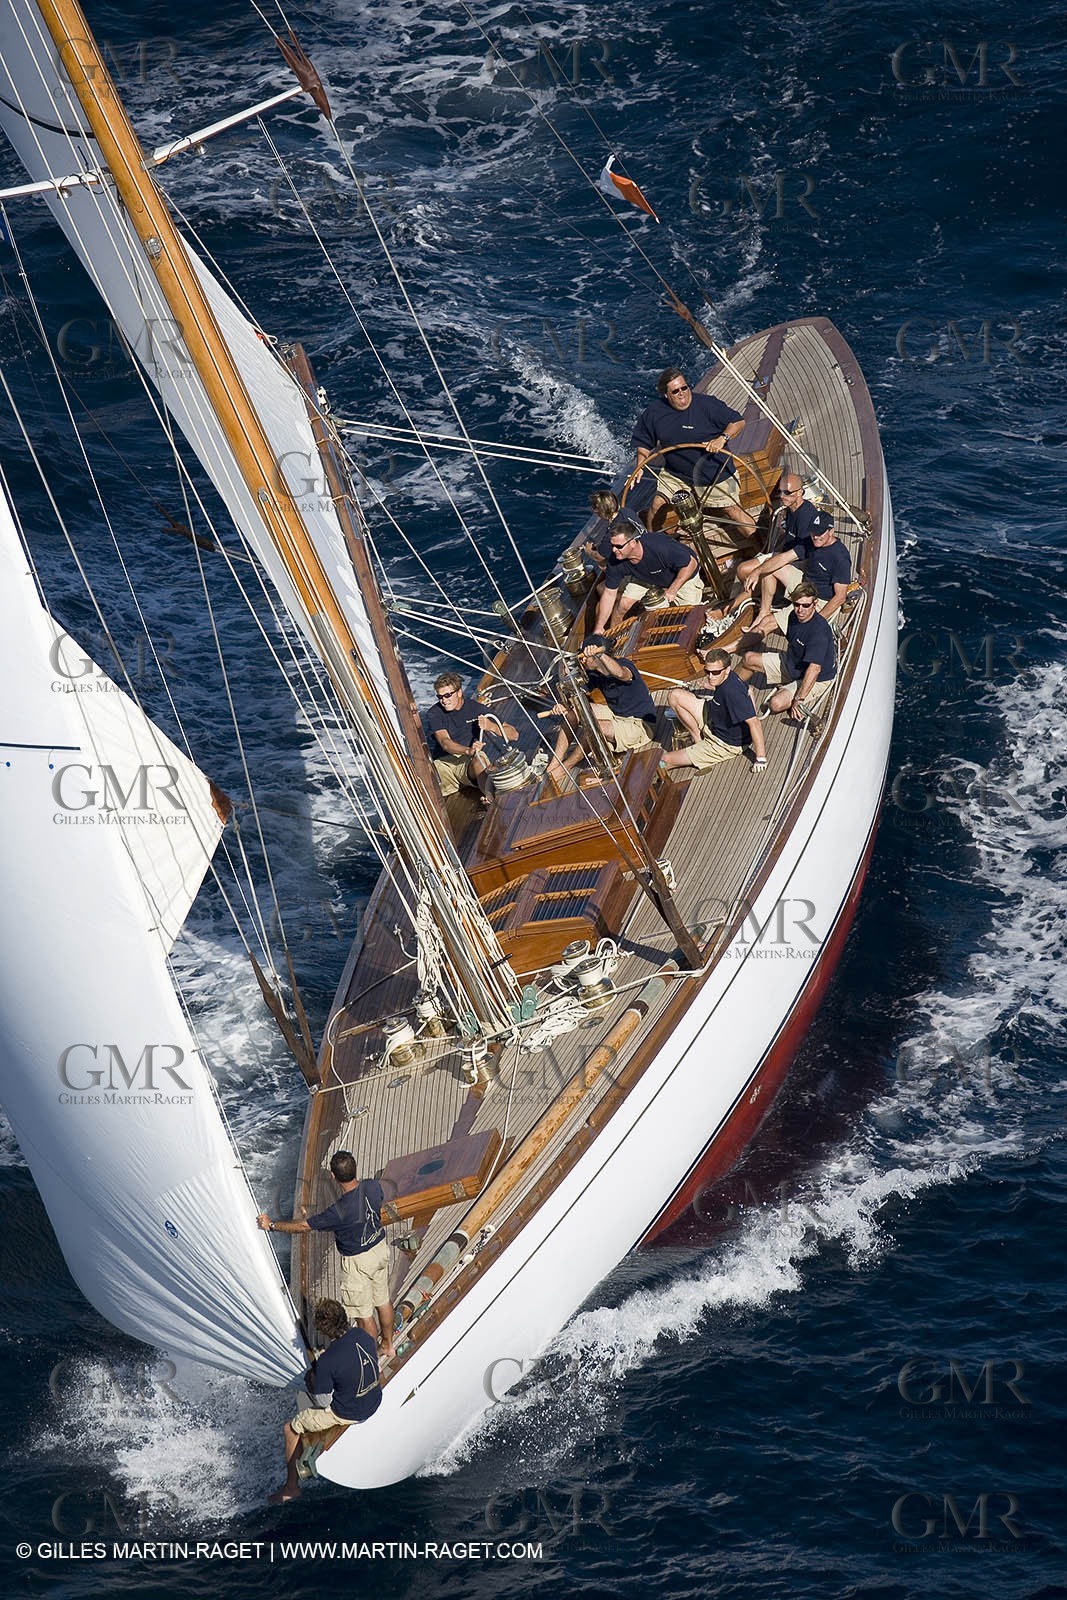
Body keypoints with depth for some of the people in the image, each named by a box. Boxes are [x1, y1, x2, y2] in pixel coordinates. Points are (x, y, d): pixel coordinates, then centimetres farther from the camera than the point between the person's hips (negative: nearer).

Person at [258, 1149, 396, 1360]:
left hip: (358, 1263, -7)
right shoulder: (373, 1186, -19)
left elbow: (304, 1227, -22)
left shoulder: (339, 1212, -35)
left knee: (364, 1314, 15)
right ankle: (388, 1344, 47)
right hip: (380, 1247, 7)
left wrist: (272, 1225, -10)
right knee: (383, 1299, 27)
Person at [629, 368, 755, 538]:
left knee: (733, 510, -1)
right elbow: (645, 443, 8)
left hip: (715, 474, -3)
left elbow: (739, 422, -11)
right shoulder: (655, 412, -6)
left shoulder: (707, 404, -17)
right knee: (656, 506, -5)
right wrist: (639, 466, -6)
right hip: (675, 474, 3)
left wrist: (722, 439, -28)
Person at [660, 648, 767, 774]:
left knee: (665, 760, -8)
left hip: (727, 744, -9)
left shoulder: (732, 692, -36)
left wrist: (760, 759, -39)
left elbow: (754, 722, -40)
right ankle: (698, 739, 12)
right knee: (675, 696, 6)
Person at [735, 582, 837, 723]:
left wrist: (798, 700, -41)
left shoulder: (819, 630, -35)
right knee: (749, 658, 10)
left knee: (776, 704, -28)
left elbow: (814, 669, -40)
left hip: (817, 679, -8)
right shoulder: (795, 616, -8)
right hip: (792, 664, 8)